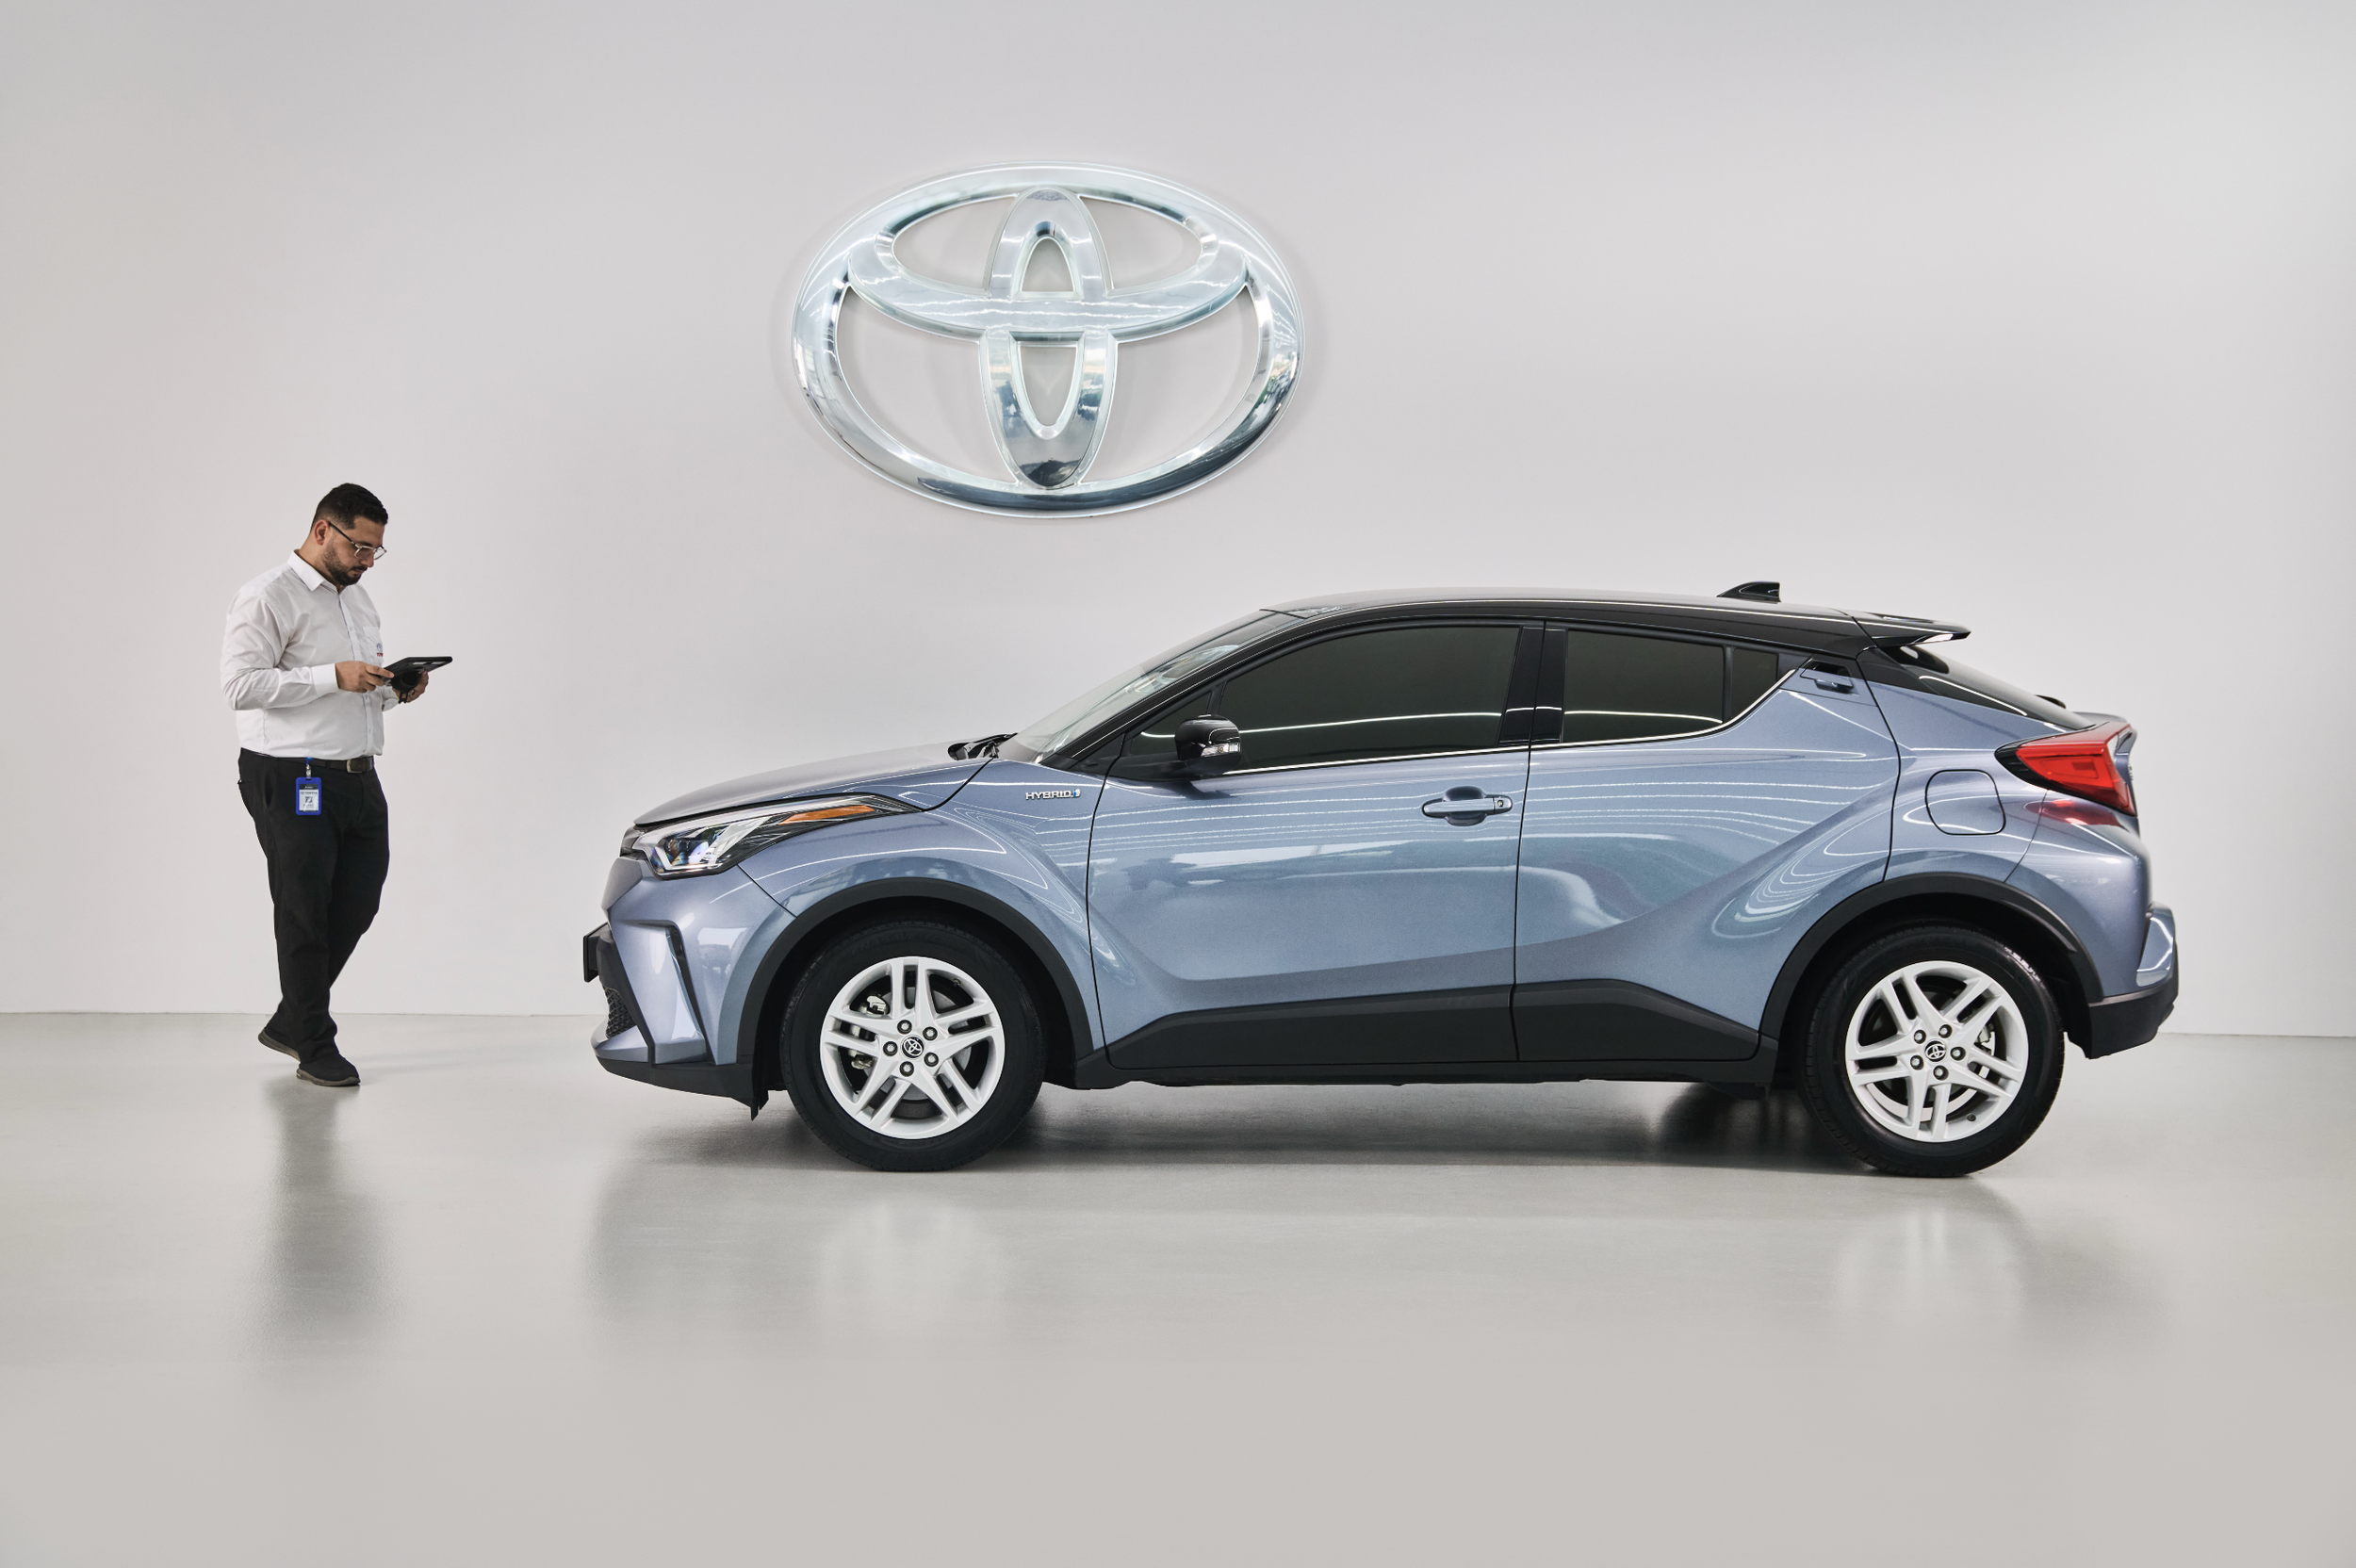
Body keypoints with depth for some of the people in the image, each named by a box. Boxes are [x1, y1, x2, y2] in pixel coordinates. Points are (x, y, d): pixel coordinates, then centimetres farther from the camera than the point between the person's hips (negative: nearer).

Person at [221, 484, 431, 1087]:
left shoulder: (357, 598, 18)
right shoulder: (270, 597, -9)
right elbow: (242, 685, -20)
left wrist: (396, 690, 4)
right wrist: (334, 677, -23)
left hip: (356, 777, 8)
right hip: (291, 782, -8)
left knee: (357, 904, 10)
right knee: (305, 914, 1)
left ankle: (290, 1022, 26)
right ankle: (314, 1047, 12)